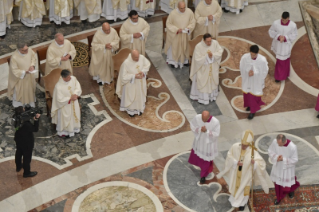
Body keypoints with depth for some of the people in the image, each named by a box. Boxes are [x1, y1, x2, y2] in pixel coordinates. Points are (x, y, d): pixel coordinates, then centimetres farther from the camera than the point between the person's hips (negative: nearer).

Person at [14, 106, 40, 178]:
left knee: (18, 153, 30)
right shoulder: (26, 124, -40)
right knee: (27, 157, 14)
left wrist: (35, 118, -21)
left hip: (18, 140, 8)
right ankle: (27, 173, 33)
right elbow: (35, 129, -27)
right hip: (27, 142, -8)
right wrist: (36, 120, -34)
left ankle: (18, 167, 55)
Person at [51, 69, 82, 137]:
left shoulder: (73, 78, -20)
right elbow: (60, 100, -27)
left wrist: (75, 94, -24)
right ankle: (64, 131, 42)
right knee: (66, 118, 16)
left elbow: (78, 87, -6)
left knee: (75, 115, 26)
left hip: (74, 103, 6)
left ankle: (74, 128, 53)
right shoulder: (58, 86, -35)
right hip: (65, 105, -6)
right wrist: (70, 99, -25)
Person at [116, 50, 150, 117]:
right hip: (131, 83, -4)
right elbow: (124, 76, -24)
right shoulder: (126, 63, -33)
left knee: (140, 95, 25)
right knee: (131, 96, 18)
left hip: (140, 82, 4)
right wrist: (134, 76, -31)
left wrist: (143, 72, -19)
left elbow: (147, 64, -2)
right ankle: (130, 109, 45)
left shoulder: (142, 57, -22)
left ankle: (139, 108, 51)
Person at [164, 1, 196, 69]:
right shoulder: (173, 13, -24)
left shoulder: (189, 12, -17)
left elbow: (192, 22, -5)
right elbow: (168, 24, -15)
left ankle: (184, 60, 41)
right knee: (175, 47, 14)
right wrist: (176, 30, -25)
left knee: (185, 47, 20)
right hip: (175, 34, -3)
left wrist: (188, 28, -23)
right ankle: (173, 61, 33)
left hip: (185, 34, 3)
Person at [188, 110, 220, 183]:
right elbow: (192, 126, -10)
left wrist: (206, 131, -40)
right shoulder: (197, 117, -28)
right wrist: (200, 129, -29)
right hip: (199, 139, 3)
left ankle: (203, 175, 40)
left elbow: (216, 134, -25)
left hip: (209, 141, -2)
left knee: (206, 159, 15)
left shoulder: (215, 122, -35)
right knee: (197, 151, 30)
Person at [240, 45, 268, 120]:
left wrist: (254, 73, -23)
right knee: (247, 93, 23)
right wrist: (248, 71, -22)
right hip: (247, 80, 3)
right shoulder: (244, 57, -21)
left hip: (256, 81, -3)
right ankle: (250, 105, 52)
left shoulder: (262, 60, -27)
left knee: (254, 95, 12)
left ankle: (253, 111, 32)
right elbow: (242, 68, -5)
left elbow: (264, 72, -14)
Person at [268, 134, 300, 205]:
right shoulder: (275, 141, -26)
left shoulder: (292, 147, -36)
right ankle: (279, 197, 47)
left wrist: (283, 159, -32)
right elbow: (270, 151, -8)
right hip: (278, 166, 3)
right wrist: (276, 157, -27)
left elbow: (295, 159, -21)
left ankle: (291, 189, 59)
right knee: (277, 182, 20)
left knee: (287, 182, 21)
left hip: (287, 167, -3)